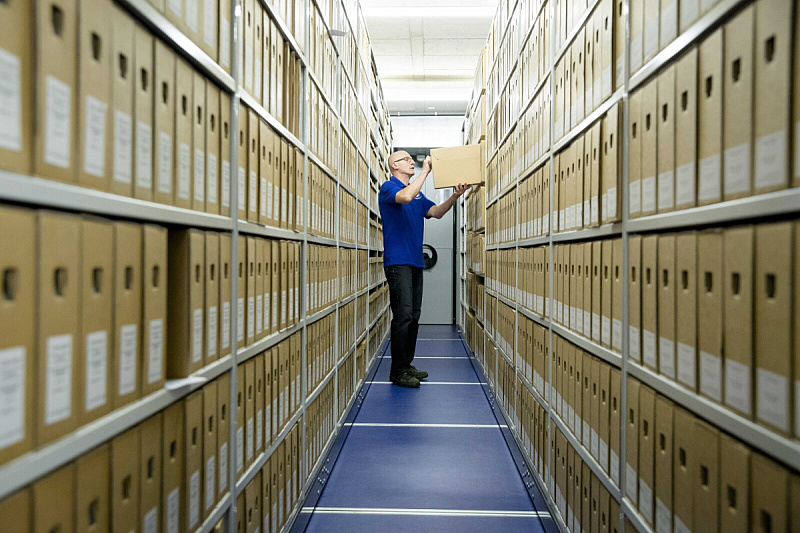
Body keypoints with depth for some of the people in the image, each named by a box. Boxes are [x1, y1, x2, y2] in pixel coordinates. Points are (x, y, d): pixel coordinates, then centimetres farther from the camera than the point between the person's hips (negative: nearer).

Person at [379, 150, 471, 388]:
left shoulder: (417, 193, 21)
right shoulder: (388, 187, -4)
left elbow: (436, 212, 12)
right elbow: (406, 197, -26)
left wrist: (455, 196, -3)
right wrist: (425, 171, -19)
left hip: (415, 262, 9)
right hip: (397, 261, -8)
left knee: (413, 316, 9)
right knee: (403, 316, -11)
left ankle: (407, 365, 17)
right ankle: (397, 371, -4)